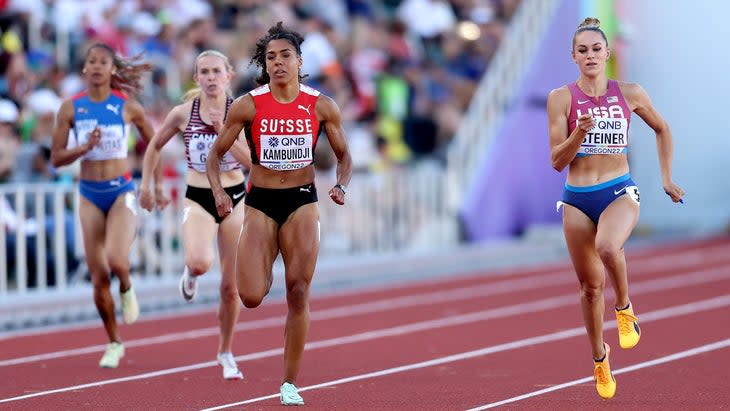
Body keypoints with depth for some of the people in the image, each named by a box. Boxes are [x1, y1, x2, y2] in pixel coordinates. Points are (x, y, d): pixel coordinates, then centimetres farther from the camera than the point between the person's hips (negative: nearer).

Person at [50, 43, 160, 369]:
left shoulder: (128, 106, -4)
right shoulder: (71, 108, -2)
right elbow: (56, 158, -2)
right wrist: (84, 147, -18)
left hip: (122, 192, -2)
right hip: (90, 195, 2)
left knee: (116, 259, -26)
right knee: (98, 278, 3)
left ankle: (127, 289, 11)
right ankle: (114, 344, 19)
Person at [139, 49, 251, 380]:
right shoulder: (183, 113, -5)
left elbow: (251, 161, -16)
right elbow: (154, 146, 12)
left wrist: (223, 131, -24)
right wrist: (146, 185, 7)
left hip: (234, 198, 1)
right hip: (198, 199, -1)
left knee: (231, 285, 5)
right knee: (200, 262, -32)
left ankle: (226, 353, 26)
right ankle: (190, 274, 7)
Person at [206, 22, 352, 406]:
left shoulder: (322, 106, -3)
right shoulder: (248, 105, -7)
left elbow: (344, 156, 8)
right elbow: (215, 155, -1)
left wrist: (341, 186, -12)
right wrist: (219, 192, -18)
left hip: (302, 202, 1)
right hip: (260, 202, -1)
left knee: (298, 294, -4)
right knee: (251, 297, -13)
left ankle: (290, 383, 8)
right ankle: (262, 268, 26)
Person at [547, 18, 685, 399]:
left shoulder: (630, 93, 0)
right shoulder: (561, 98, -3)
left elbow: (662, 129, 18)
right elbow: (557, 160, -4)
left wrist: (666, 178, 15)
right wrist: (581, 131, -20)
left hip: (619, 193, -1)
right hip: (577, 199, 1)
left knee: (607, 247, -36)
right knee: (590, 286, 10)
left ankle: (625, 307, -7)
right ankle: (599, 357, 33)